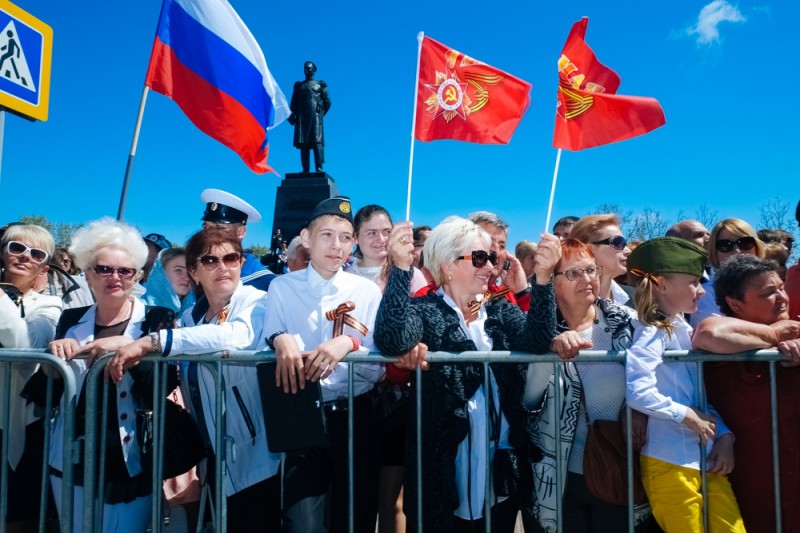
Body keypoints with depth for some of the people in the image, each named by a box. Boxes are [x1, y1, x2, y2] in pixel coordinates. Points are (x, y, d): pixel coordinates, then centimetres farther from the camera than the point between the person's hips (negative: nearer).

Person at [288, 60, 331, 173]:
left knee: (317, 141, -14)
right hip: (302, 117, 3)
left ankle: (319, 167, -19)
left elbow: (327, 102, 9)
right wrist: (292, 115, 2)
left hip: (315, 116, -3)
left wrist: (321, 113, 0)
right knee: (303, 142, -4)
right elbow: (293, 103, 16)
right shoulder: (298, 85, 20)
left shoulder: (320, 84, 13)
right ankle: (305, 168, -6)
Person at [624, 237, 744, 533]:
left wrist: (724, 434, 1)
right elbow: (637, 391, -30)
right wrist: (685, 415, -18)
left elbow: (705, 394, 15)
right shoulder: (652, 332, -14)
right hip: (670, 464, -8)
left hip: (707, 459, 8)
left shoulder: (685, 330, 11)